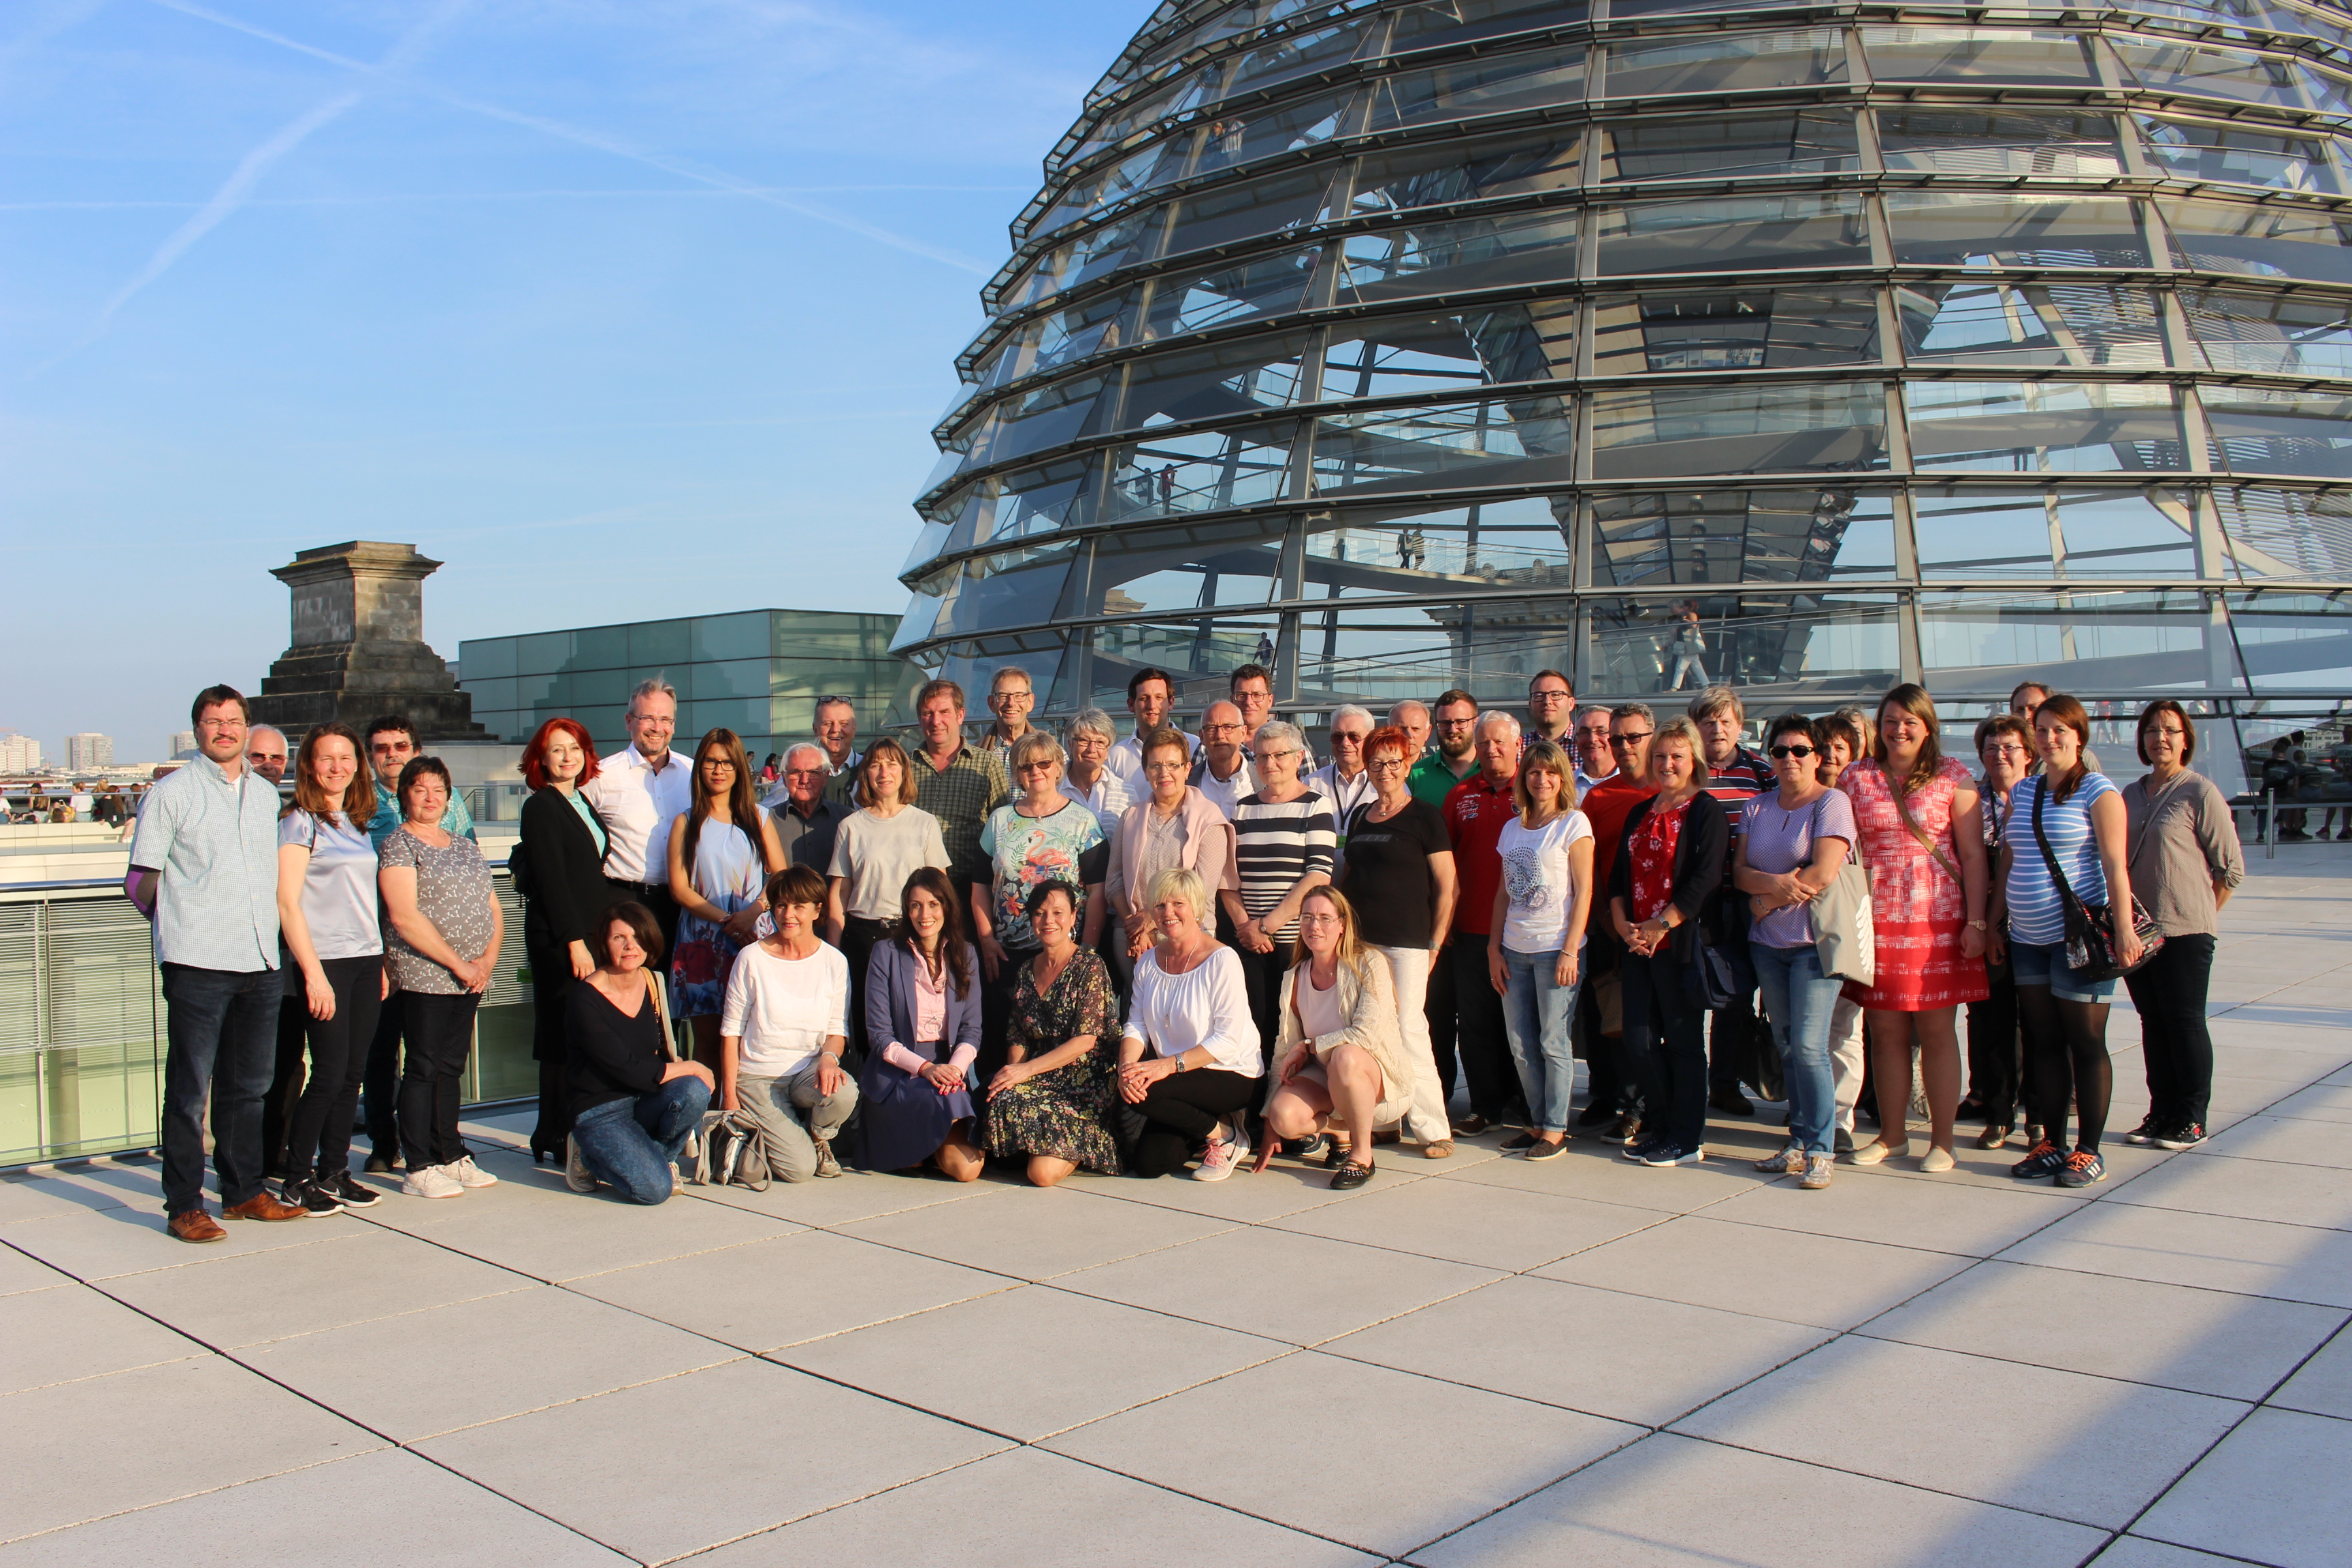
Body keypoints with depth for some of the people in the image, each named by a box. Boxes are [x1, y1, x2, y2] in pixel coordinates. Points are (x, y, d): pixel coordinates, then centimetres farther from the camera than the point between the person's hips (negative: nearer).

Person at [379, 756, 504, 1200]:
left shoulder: (465, 846, 17)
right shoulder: (398, 846, -4)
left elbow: (494, 910, 16)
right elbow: (405, 917, -14)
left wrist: (488, 959, -1)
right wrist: (457, 964, -13)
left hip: (471, 978, 6)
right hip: (425, 977, -6)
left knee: (452, 1068, 12)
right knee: (424, 1069, -3)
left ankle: (452, 1156, 19)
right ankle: (419, 1169, 3)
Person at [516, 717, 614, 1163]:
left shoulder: (582, 803, 17)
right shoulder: (541, 807, -6)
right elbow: (551, 879, -13)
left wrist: (603, 936, 14)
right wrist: (575, 942, -18)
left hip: (589, 933, 7)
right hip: (557, 938, -7)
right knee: (563, 1038, -5)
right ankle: (556, 1140, 3)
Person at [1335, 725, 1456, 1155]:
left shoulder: (1424, 817, -1)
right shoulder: (1359, 816, 16)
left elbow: (1446, 885, -2)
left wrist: (1436, 943, -5)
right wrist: (1344, 926, 14)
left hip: (1407, 942, -5)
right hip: (1361, 939, 6)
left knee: (1408, 1029, -8)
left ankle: (1432, 1128, -1)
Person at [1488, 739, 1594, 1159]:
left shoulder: (1574, 823, -3)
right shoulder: (1512, 828, 12)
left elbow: (1583, 891, -7)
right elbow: (1504, 892, 14)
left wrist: (1570, 951, -13)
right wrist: (1495, 949, 7)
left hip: (1555, 947, -5)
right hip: (1515, 950, 5)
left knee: (1552, 1041, -2)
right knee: (1519, 1043, 7)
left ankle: (1556, 1130, 7)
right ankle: (1538, 1122, 19)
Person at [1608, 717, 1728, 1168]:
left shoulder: (1706, 811, -5)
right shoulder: (1640, 814, 17)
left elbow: (1706, 879, -15)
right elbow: (1618, 874, 14)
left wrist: (1662, 925, -16)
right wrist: (1622, 924, -2)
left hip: (1680, 942, -6)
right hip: (1638, 944, 7)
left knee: (1683, 1040, 0)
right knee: (1640, 1043, 7)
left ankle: (1687, 1140, 9)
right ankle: (1658, 1128, 21)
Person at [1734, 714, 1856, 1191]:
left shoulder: (1832, 803, -5)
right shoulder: (1756, 808, 12)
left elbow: (1823, 873, -16)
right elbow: (1739, 871, 4)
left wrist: (1768, 900, -7)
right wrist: (1776, 883, -17)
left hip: (1813, 940, -6)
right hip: (1766, 942, 6)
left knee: (1808, 1045, -11)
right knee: (1785, 1045, 9)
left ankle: (1821, 1150, -3)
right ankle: (1798, 1142, 16)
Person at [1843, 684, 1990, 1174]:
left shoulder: (1953, 777, 3)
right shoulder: (1856, 778, 8)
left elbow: (1973, 854, 1)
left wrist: (1975, 922, -6)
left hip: (1938, 919, -2)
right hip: (1877, 921, 2)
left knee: (1937, 1030, 1)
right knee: (1886, 1031, 7)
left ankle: (1941, 1140, 11)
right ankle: (1892, 1134, 20)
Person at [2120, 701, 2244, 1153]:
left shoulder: (2200, 792, -6)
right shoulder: (2131, 794, 12)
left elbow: (2231, 867, -5)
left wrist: (2198, 912, -2)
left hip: (2185, 930, -6)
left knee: (2185, 1021, 0)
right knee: (2153, 1022, 11)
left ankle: (2192, 1120, 9)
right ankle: (2161, 1114, 19)